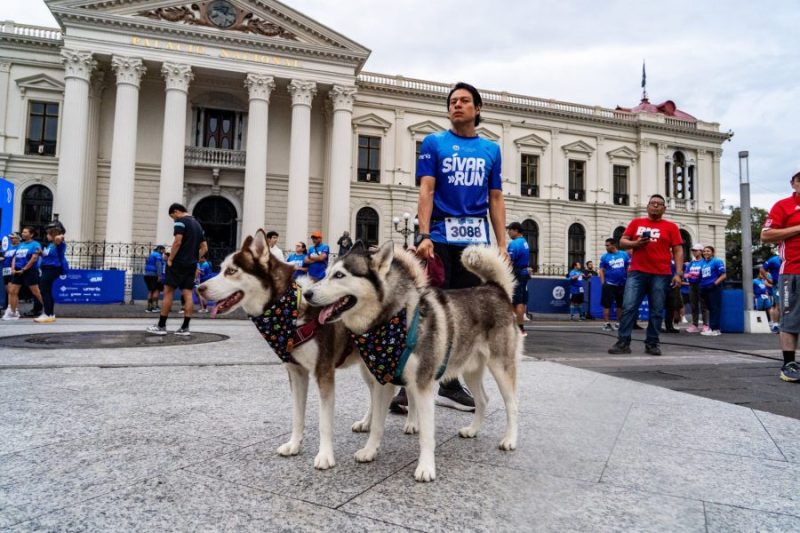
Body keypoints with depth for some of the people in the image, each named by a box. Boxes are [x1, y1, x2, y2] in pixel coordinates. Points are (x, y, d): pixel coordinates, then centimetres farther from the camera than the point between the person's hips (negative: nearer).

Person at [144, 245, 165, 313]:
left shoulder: (151, 255, 23)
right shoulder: (158, 255, -5)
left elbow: (147, 265, 23)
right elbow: (158, 266, -16)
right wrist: (159, 276, -20)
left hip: (147, 275, 8)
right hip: (153, 275, -8)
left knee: (150, 290, 11)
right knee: (157, 290, -4)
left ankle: (149, 307, 9)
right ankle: (154, 306, -13)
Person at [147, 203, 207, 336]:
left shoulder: (181, 221, -6)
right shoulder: (197, 224, 18)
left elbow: (178, 242, -18)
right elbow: (204, 248, 17)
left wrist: (170, 259, -10)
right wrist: (194, 258, 15)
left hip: (178, 263, -7)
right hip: (191, 265, 7)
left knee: (168, 291, -1)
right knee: (187, 294, 4)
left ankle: (161, 326, 3)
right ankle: (185, 328, 3)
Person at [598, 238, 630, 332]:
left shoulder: (624, 254, 2)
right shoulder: (604, 256, 0)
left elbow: (629, 267, 7)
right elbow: (601, 270, 0)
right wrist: (603, 282, -8)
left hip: (622, 284, 2)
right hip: (609, 284, -2)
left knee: (620, 305, 10)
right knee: (607, 304, -4)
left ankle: (618, 323, 21)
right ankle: (607, 323, 0)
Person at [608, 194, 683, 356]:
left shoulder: (671, 227, 8)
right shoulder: (636, 223, 12)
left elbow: (678, 251, 5)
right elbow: (622, 242, 11)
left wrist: (678, 273, -5)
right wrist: (635, 243, -10)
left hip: (661, 275, 0)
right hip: (637, 273, 1)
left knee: (656, 311, 2)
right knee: (629, 307, -5)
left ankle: (652, 344, 12)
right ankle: (623, 342, -1)